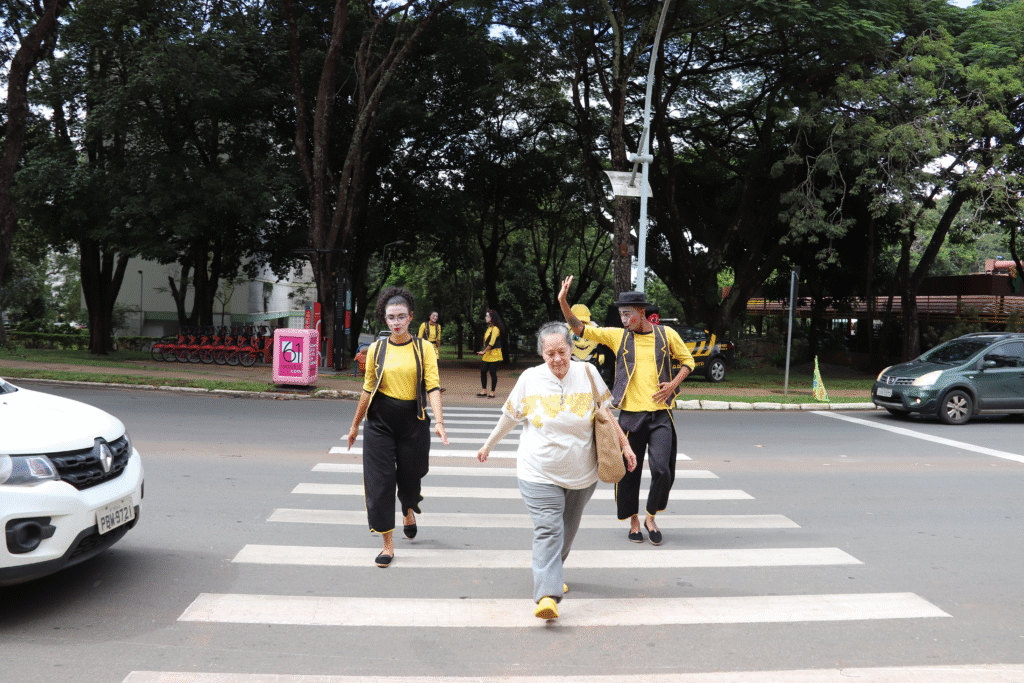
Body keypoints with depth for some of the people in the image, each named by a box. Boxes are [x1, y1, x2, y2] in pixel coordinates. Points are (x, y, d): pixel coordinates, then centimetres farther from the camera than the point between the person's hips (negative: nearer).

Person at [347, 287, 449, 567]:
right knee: (380, 480, -4)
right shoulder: (376, 349, 3)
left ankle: (408, 511, 46)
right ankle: (388, 544, 7)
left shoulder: (423, 348, -2)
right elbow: (368, 389, 10)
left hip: (413, 420, -1)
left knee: (410, 476, 9)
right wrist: (355, 425, 15)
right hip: (380, 421, 1)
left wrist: (439, 422, -21)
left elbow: (432, 387, -9)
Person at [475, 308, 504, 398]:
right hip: (487, 354, 9)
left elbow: (491, 343, -17)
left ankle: (492, 392, 4)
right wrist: (484, 352, 9)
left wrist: (484, 352, -15)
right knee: (483, 371, 6)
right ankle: (484, 391, 14)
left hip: (494, 353, -9)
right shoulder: (489, 328, 15)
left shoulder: (495, 328, -13)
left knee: (493, 373, -3)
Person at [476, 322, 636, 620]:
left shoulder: (587, 374, -3)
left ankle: (552, 573, 41)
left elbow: (605, 415, 8)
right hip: (539, 473, -3)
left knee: (567, 529, 17)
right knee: (547, 530, -14)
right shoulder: (530, 379, -7)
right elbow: (509, 416, 6)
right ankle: (547, 595, -20)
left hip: (581, 474, 3)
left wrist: (625, 445, 9)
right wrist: (489, 444, 15)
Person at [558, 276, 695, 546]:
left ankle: (651, 517, 16)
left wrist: (673, 384, -4)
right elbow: (580, 329, 0)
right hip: (630, 414, 1)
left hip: (660, 414, -1)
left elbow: (687, 361, 14)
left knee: (662, 470, -8)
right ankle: (634, 521, 27)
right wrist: (563, 302, -14)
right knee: (629, 471, 7)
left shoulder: (666, 334, 3)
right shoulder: (617, 336, 3)